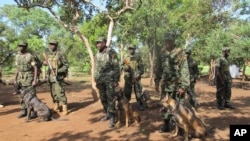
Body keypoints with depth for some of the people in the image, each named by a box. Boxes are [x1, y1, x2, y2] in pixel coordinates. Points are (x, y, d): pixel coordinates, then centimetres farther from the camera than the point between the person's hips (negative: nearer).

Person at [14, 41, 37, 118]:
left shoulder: (30, 56, -10)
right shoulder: (17, 56, 8)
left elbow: (35, 68, -11)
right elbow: (17, 69, 13)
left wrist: (35, 80, -18)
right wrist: (15, 79, 7)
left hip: (29, 78, -6)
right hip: (21, 79, 6)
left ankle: (33, 112, 5)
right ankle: (24, 111, 17)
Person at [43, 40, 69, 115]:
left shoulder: (60, 54, -9)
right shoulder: (47, 54, 10)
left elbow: (66, 65, -8)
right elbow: (45, 62, 24)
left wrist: (58, 71, -18)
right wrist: (44, 62, 0)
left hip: (58, 76, -6)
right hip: (50, 76, 7)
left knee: (60, 92, -11)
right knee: (53, 93, 12)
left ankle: (65, 108, -3)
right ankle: (56, 107, 24)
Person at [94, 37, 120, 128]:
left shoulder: (111, 52, -8)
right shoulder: (97, 55, 11)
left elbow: (116, 67, -10)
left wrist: (116, 80, -13)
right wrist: (96, 80, 14)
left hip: (109, 79, -6)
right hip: (100, 80, 6)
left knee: (110, 98, -7)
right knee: (103, 98, 11)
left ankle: (112, 118, 0)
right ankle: (107, 114, 25)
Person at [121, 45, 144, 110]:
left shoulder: (138, 57, 3)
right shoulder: (126, 58, 11)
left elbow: (141, 67, -2)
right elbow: (122, 66, 8)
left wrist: (139, 74, -16)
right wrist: (125, 67, -14)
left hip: (136, 77, -2)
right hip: (128, 78, 2)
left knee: (138, 92, 0)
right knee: (127, 92, 5)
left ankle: (141, 105, 12)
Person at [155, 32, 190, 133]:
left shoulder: (180, 53, -9)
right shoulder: (163, 55, 10)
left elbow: (185, 71, -13)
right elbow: (160, 69, 17)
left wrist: (183, 86, -18)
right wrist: (157, 80, 12)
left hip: (177, 86, -6)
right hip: (165, 86, 6)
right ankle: (166, 126, 26)